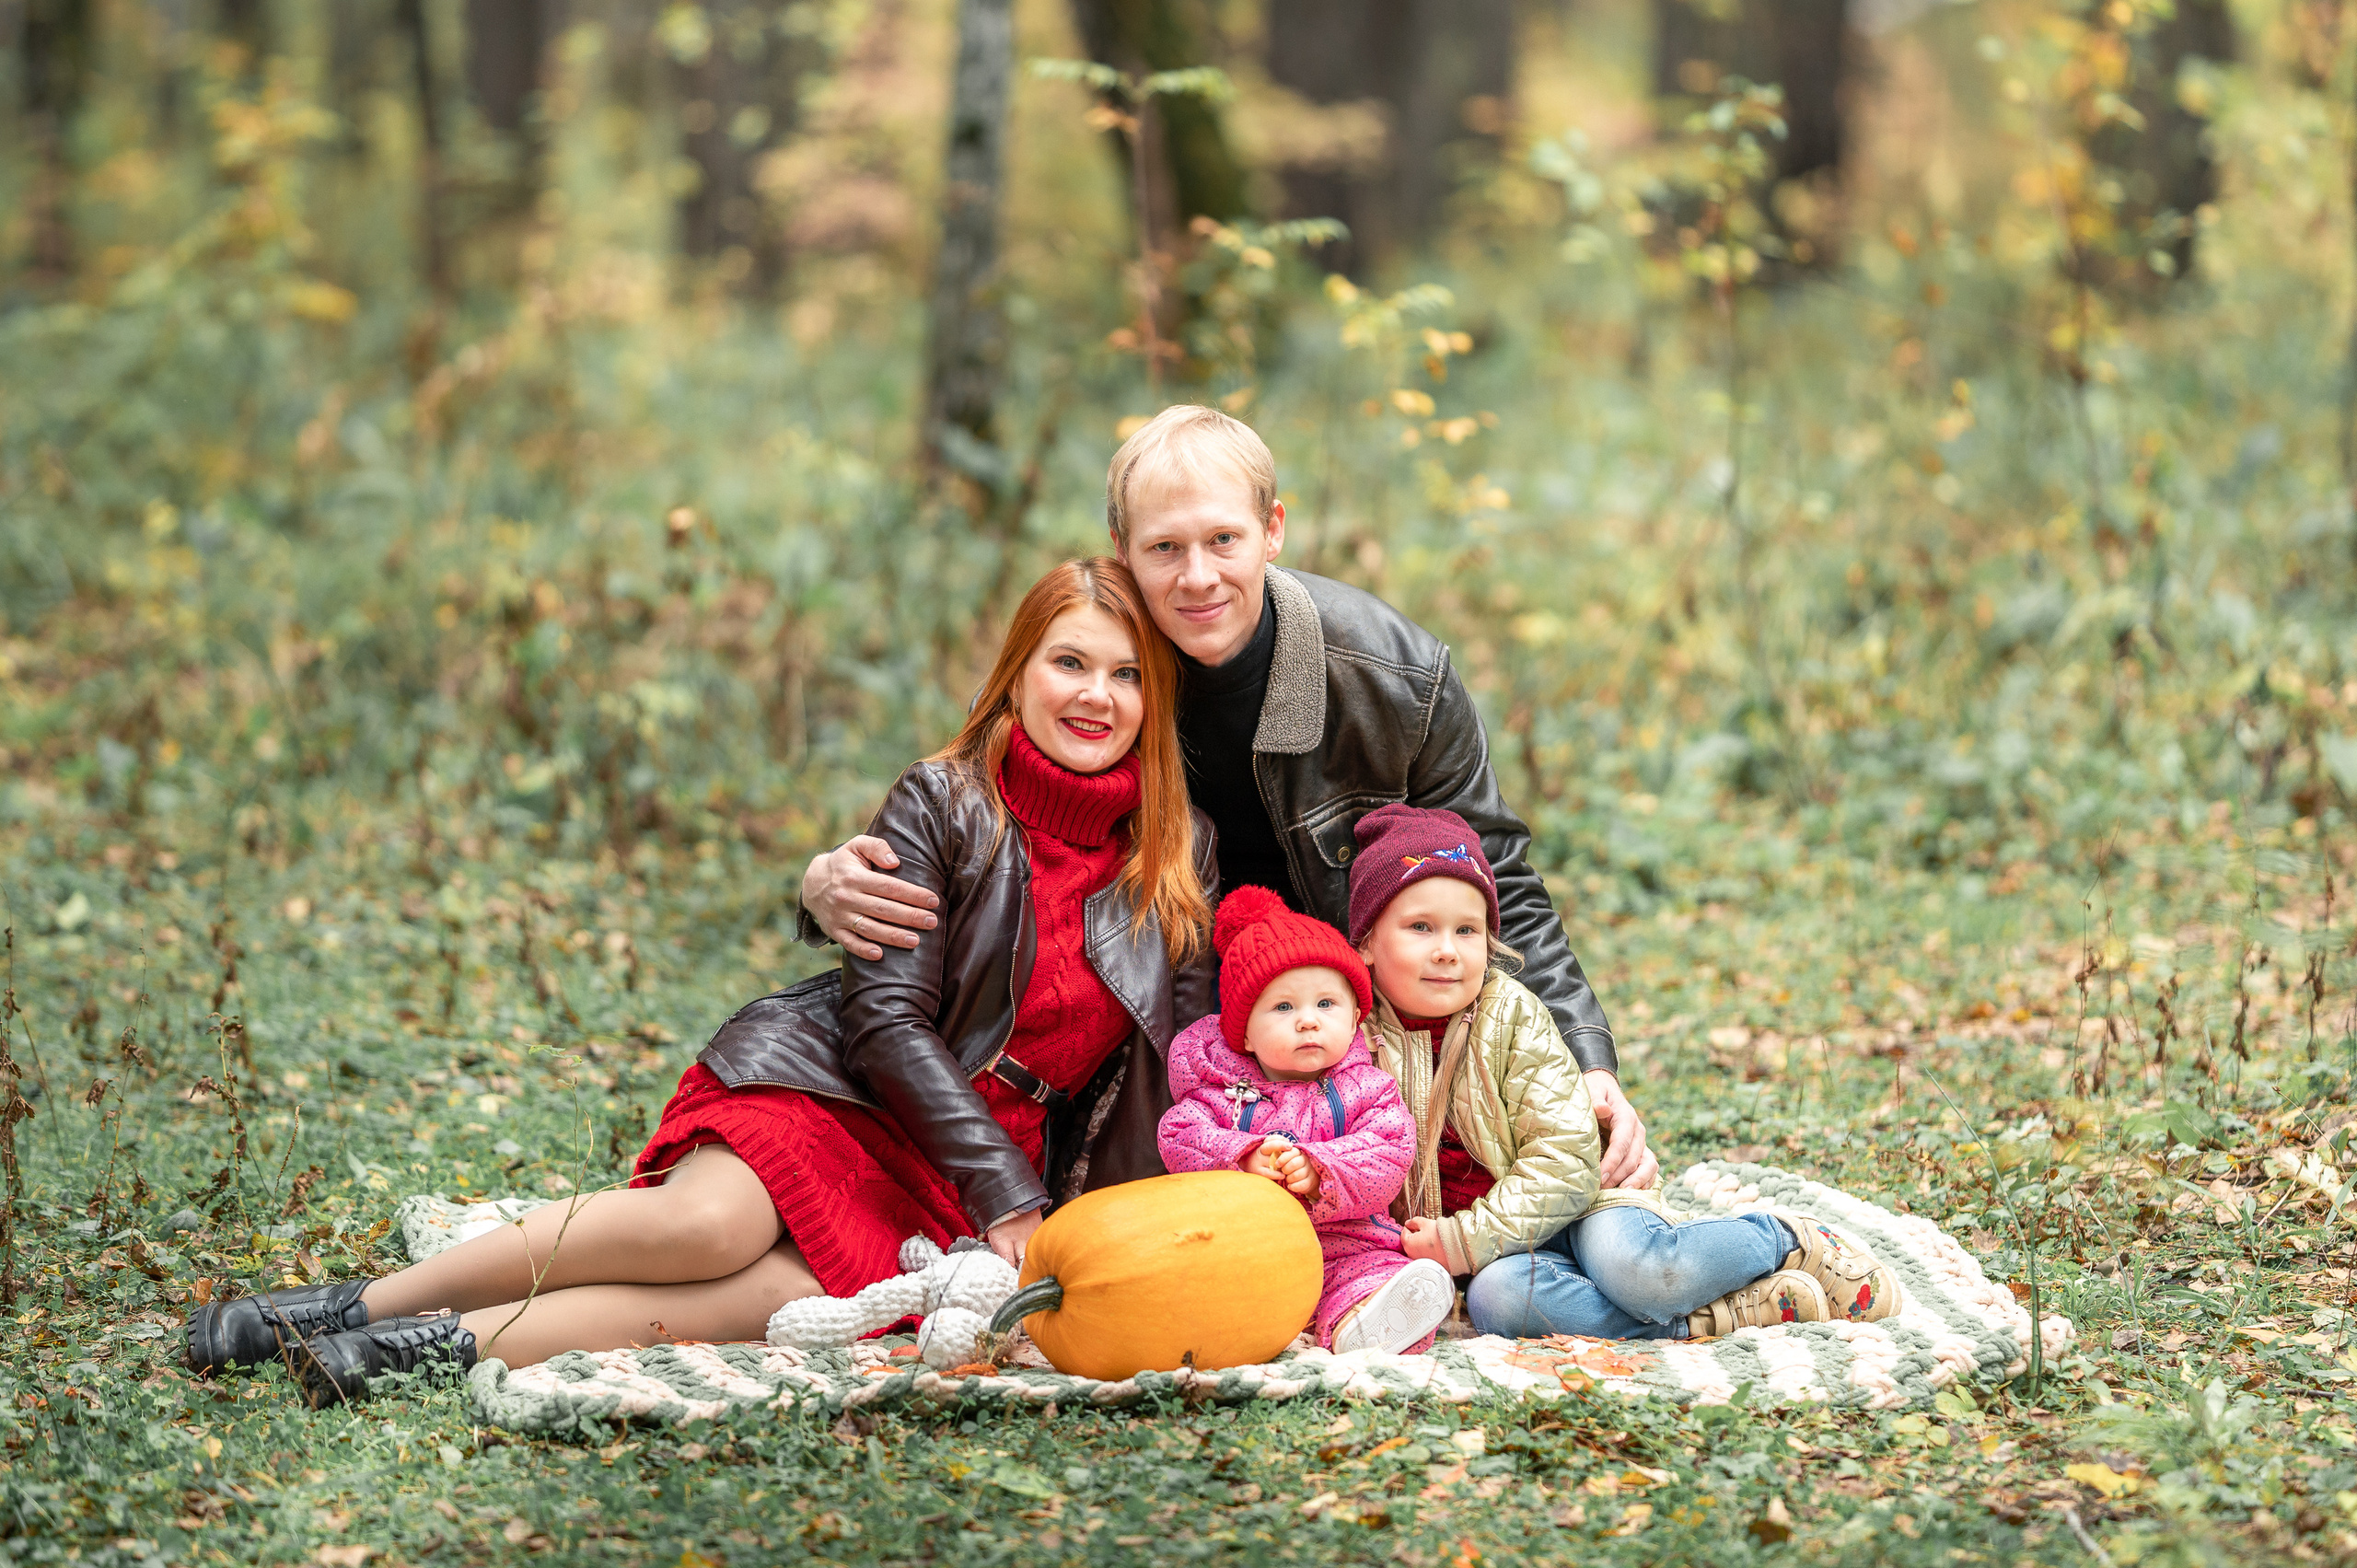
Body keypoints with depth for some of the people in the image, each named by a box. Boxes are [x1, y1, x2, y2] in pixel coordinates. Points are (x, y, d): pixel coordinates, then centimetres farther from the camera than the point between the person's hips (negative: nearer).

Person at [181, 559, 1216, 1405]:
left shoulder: (1182, 851, 5)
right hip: (833, 1082, -2)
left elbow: (1182, 1059, 8)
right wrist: (1005, 1193, -17)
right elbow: (888, 1021, -10)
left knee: (803, 1295, -30)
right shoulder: (939, 805, -5)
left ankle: (444, 1342, -29)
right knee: (714, 1224, -34)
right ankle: (359, 1305, -21)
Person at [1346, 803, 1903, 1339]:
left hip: (1573, 1205, -1)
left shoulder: (1513, 1014, -7)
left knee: (1631, 1265, -34)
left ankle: (1792, 1241, -5)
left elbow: (1562, 1162, -13)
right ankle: (1703, 1320, -28)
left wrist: (1465, 1239, -22)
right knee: (1495, 1298, -35)